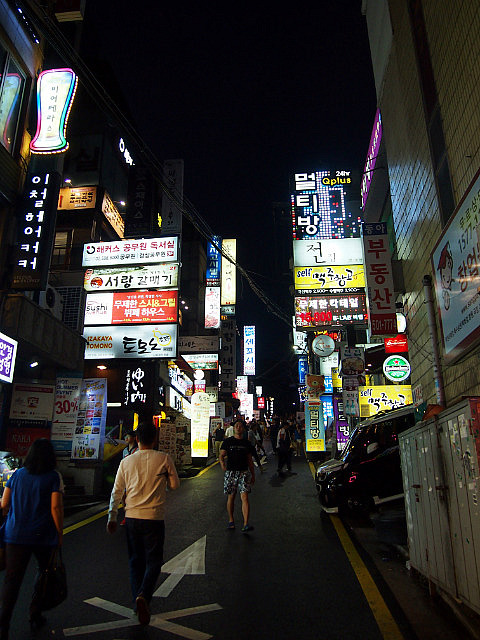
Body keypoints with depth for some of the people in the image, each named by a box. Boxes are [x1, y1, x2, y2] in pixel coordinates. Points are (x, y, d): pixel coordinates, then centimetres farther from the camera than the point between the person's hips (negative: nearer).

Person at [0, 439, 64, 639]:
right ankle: (35, 616, 24)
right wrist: (60, 534, -3)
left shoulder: (17, 474, 5)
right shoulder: (54, 476, -8)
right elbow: (56, 507, -13)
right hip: (43, 536, -2)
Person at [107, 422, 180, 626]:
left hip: (131, 518, 3)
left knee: (135, 561, 18)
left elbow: (116, 492, 4)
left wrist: (112, 518, 13)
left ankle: (138, 602, 25)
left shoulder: (126, 462, 0)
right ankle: (144, 596, -12)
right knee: (153, 561, 9)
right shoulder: (164, 459, -8)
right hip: (154, 518, -3)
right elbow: (175, 485, 1)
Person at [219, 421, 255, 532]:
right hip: (230, 472, 0)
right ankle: (231, 520, 27)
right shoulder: (227, 442, 3)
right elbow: (221, 455, 0)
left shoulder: (247, 443, 9)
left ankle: (246, 524, -13)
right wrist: (222, 463, -22)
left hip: (244, 472, 1)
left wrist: (253, 475, 15)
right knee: (231, 497, 8)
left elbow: (250, 460, 15)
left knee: (244, 497, -11)